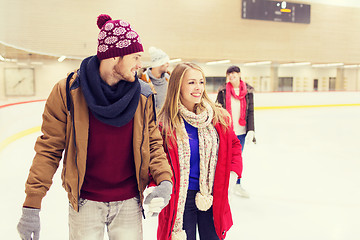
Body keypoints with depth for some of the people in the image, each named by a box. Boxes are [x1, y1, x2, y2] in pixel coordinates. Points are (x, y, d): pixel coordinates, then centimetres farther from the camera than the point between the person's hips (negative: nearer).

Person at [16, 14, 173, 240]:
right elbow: (49, 149, -8)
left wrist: (164, 179, -14)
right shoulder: (68, 91, -12)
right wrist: (32, 206, -9)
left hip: (129, 203, 2)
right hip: (85, 203, -2)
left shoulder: (142, 95, -4)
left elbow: (153, 142, 3)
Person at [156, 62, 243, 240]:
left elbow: (234, 144, 12)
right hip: (179, 198, -3)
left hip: (214, 197, 3)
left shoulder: (219, 117, -2)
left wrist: (233, 172, -1)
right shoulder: (164, 123, -11)